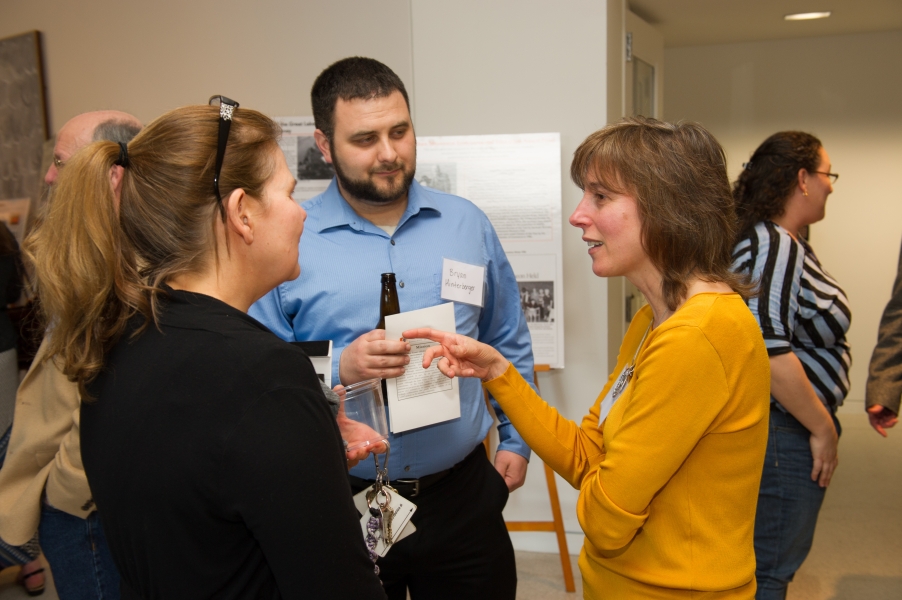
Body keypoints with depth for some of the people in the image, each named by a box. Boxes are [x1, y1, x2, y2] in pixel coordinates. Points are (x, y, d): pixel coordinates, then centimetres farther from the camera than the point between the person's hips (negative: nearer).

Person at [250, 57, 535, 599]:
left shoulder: (467, 224, 3)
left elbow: (510, 343, 12)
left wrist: (516, 438, 9)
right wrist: (340, 368, -22)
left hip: (461, 493, 3)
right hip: (342, 506, -2)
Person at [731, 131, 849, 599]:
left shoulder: (779, 241, 13)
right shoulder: (774, 246, -18)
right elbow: (768, 349, -27)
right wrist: (822, 427, -17)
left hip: (782, 429, 10)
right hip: (781, 433, -10)